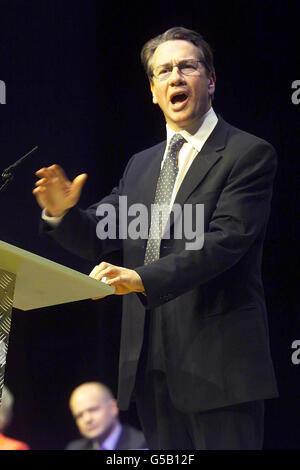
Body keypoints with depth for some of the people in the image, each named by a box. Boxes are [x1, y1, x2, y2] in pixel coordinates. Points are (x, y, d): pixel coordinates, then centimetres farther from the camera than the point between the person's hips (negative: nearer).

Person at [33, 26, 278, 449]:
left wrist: (142, 279, -27)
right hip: (151, 364, 6)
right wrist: (62, 213, -6)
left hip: (217, 362, -6)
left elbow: (227, 240, -16)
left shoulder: (250, 155, -3)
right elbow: (99, 237, 17)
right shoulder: (141, 165, 20)